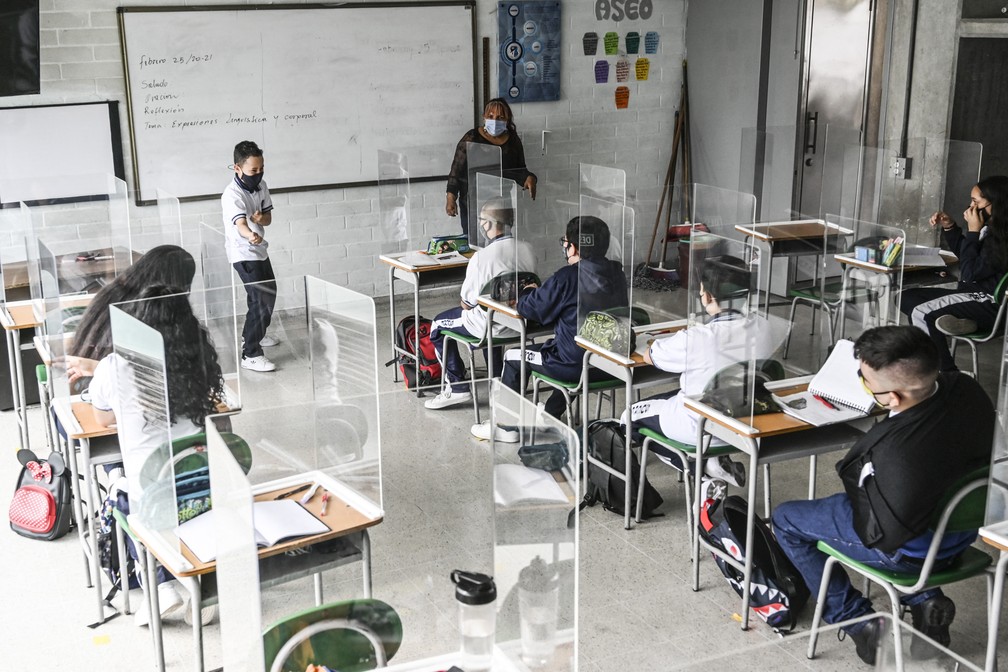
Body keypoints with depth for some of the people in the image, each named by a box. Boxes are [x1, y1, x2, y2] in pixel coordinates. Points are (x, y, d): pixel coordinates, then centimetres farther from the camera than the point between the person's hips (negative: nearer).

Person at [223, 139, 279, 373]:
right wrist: (251, 236, -64)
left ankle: (253, 334, 45)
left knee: (269, 292, 23)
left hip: (259, 250, 9)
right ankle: (250, 355, -14)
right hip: (243, 254, -9)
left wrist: (260, 218, -18)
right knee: (261, 300, -17)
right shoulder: (232, 195, -26)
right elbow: (240, 225, -41)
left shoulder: (261, 186, -1)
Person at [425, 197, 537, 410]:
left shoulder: (482, 257, -25)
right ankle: (497, 379, 42)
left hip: (495, 326, -6)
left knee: (439, 325, 16)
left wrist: (464, 304, 10)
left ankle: (457, 387, 14)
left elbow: (467, 302, -16)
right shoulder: (528, 249, -7)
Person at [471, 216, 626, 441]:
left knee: (513, 357, 16)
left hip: (576, 365, -7)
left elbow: (530, 310, -14)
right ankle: (550, 418, 46)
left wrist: (528, 293, 12)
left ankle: (507, 427, 27)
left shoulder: (566, 278, -21)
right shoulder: (616, 273, 0)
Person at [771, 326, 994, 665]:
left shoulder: (896, 452, -42)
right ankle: (924, 598, 22)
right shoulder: (966, 388, -20)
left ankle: (857, 622, 13)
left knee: (786, 519, 10)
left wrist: (858, 484, -12)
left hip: (912, 548, -7)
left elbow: (884, 534, -26)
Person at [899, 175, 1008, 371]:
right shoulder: (989, 228, 6)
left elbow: (970, 272, -22)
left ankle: (947, 375, -16)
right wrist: (949, 227, 7)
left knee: (922, 314, -25)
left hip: (990, 305, -10)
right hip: (974, 293, 10)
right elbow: (962, 253, 22)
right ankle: (956, 321, -12)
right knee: (907, 298, 5)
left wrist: (973, 231, -18)